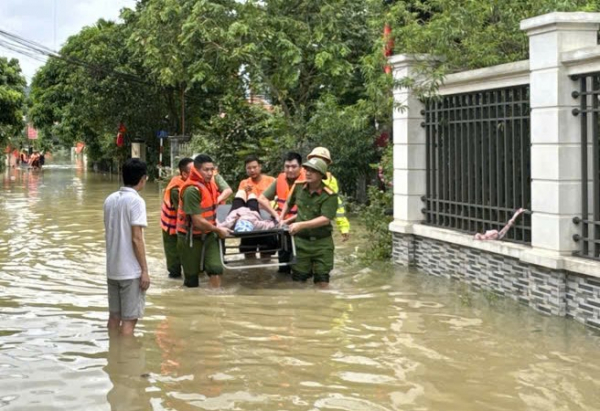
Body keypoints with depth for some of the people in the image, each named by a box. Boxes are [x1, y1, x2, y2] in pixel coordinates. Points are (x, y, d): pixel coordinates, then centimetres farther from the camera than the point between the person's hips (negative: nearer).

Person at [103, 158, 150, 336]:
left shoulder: (110, 199, 8)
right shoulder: (136, 201, -14)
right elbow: (136, 239, -17)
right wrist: (145, 270, -12)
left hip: (112, 268, 7)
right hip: (131, 270, -7)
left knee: (114, 316, 15)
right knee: (129, 319, -1)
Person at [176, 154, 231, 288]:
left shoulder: (210, 184, 2)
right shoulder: (192, 190, -24)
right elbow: (198, 221, -25)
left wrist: (215, 223, 7)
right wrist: (218, 230, -13)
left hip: (208, 234, 6)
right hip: (190, 237, -6)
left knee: (216, 268, -9)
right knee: (191, 274, 5)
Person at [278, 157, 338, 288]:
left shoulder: (329, 196, -15)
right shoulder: (299, 187, 0)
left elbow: (325, 219, -26)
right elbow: (289, 204, 20)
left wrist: (301, 225, -31)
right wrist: (283, 221, 17)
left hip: (321, 243, -4)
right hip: (301, 240, 4)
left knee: (322, 281, 2)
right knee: (298, 279, 7)